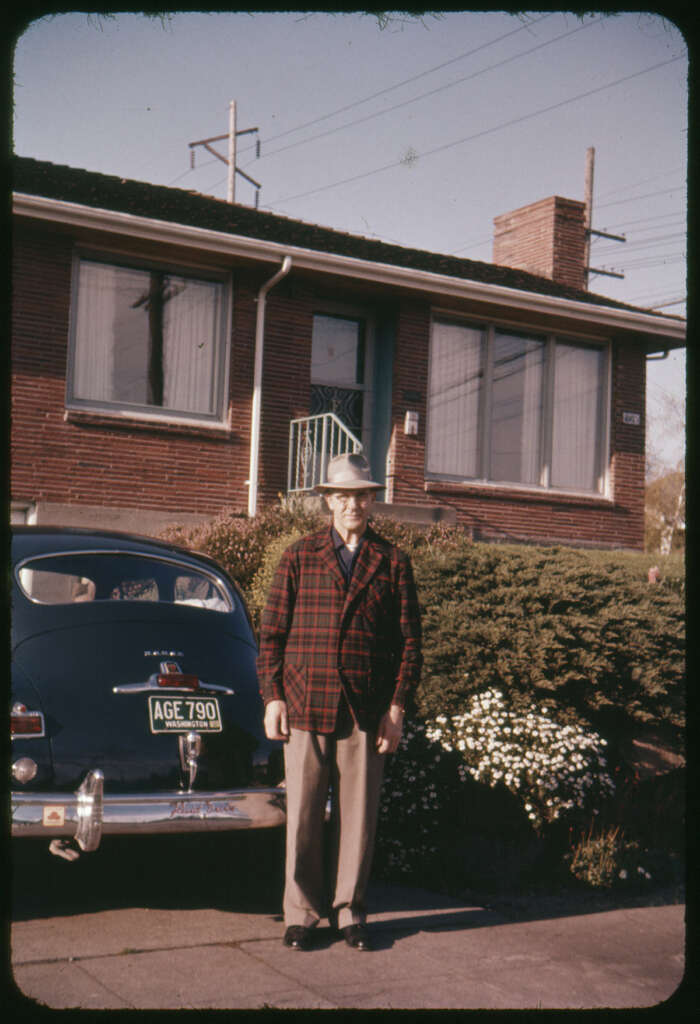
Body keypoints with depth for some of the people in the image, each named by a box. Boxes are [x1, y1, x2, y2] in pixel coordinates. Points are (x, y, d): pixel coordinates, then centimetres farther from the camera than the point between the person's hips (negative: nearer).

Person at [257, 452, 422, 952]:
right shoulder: (299, 558, 7)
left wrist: (397, 707, 1)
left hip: (366, 713, 0)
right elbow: (272, 633, 8)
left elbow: (409, 641, 7)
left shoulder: (393, 563, 8)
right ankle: (302, 912, 19)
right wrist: (273, 698, 0)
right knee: (303, 815, 4)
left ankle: (350, 911, 22)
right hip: (305, 708, 0)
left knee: (358, 816, 7)